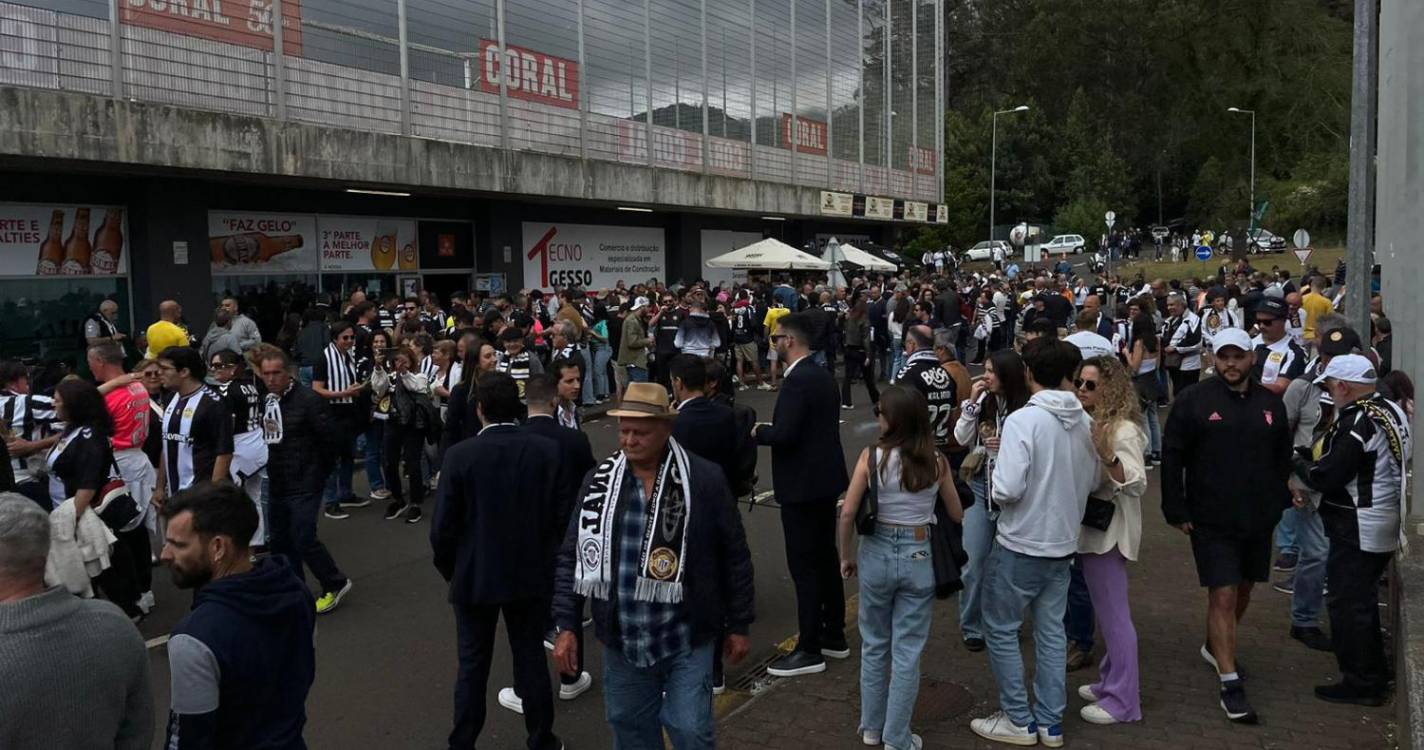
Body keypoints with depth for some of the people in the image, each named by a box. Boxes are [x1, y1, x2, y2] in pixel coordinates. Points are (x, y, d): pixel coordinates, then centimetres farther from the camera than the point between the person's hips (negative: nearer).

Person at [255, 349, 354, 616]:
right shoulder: (266, 402, 5)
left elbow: (331, 439, -15)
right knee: (279, 539, 14)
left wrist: (316, 470, -5)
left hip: (304, 484, -7)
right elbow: (266, 439, 16)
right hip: (277, 484, 7)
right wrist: (272, 468, 8)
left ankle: (335, 584, 13)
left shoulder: (309, 400, -16)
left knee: (303, 539, -6)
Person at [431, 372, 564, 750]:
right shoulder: (548, 450, -11)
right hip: (531, 573, 2)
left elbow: (443, 526, -12)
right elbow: (560, 514, -6)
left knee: (472, 666, 12)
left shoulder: (460, 455, -16)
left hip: (475, 576, -1)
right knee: (532, 659, 14)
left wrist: (449, 570, 6)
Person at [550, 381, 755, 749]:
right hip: (622, 642, 3)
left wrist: (738, 625, 2)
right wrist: (566, 626, 0)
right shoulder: (599, 481, -1)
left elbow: (734, 556, -2)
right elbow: (572, 557, 4)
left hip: (686, 640, -3)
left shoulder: (705, 479, -9)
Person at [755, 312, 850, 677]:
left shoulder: (798, 381, -21)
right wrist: (770, 427, 10)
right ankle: (834, 636, 28)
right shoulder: (824, 376, 9)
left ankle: (810, 650, 5)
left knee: (804, 566, -3)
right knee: (825, 558, 17)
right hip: (825, 479, 10)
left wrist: (757, 431, -8)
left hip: (803, 485, -10)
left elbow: (784, 434, -27)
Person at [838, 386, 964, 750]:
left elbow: (848, 513, -10)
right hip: (918, 558, 0)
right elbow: (957, 516, 4)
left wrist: (847, 555, 4)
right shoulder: (937, 461, -6)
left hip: (876, 553, 0)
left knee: (874, 645, 18)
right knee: (907, 651, 9)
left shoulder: (872, 456, -12)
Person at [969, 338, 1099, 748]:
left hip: (1020, 544, -6)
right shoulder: (1085, 421, -1)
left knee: (1001, 629, 9)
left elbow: (1008, 490, -24)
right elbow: (1093, 481, 10)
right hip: (1063, 542, 6)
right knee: (1051, 631, 15)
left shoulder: (1022, 420, -21)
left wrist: (996, 471, -4)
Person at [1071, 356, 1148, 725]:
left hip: (1109, 532, -9)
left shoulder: (1123, 430, -17)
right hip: (1092, 528, 9)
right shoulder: (1088, 423, 7)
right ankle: (1112, 681, 30)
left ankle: (1122, 700, 6)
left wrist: (1109, 457, -37)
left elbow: (1137, 485, -23)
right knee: (1107, 611, 18)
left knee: (1114, 614, -2)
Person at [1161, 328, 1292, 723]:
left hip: (1258, 518, 5)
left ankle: (1216, 646, 42)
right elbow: (1172, 458, -6)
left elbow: (1283, 457, 15)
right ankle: (1231, 684, -2)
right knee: (1223, 595, -7)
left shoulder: (1270, 403, 6)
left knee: (1242, 589, 18)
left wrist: (1277, 503, 7)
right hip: (1211, 519, -5)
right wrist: (1177, 511, -9)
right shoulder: (1195, 400, -7)